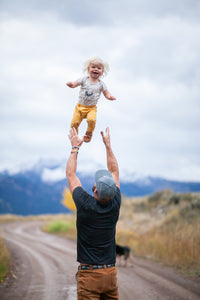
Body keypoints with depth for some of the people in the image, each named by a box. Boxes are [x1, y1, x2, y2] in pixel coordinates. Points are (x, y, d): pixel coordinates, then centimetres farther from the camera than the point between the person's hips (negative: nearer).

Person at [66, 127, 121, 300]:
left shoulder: (85, 205, -14)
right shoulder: (115, 205, -4)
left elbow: (70, 174, 2)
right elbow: (115, 172, 12)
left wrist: (75, 147, 11)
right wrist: (108, 144, 18)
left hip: (89, 273, -4)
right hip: (111, 273, 4)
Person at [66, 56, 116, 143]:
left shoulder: (101, 84, -1)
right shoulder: (84, 79, -2)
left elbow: (106, 93, -1)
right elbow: (75, 84, -10)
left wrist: (109, 96, -25)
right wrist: (71, 84, -35)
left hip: (91, 108, -1)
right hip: (80, 106, 1)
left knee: (91, 120, -29)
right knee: (74, 123, -8)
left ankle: (89, 133, 0)